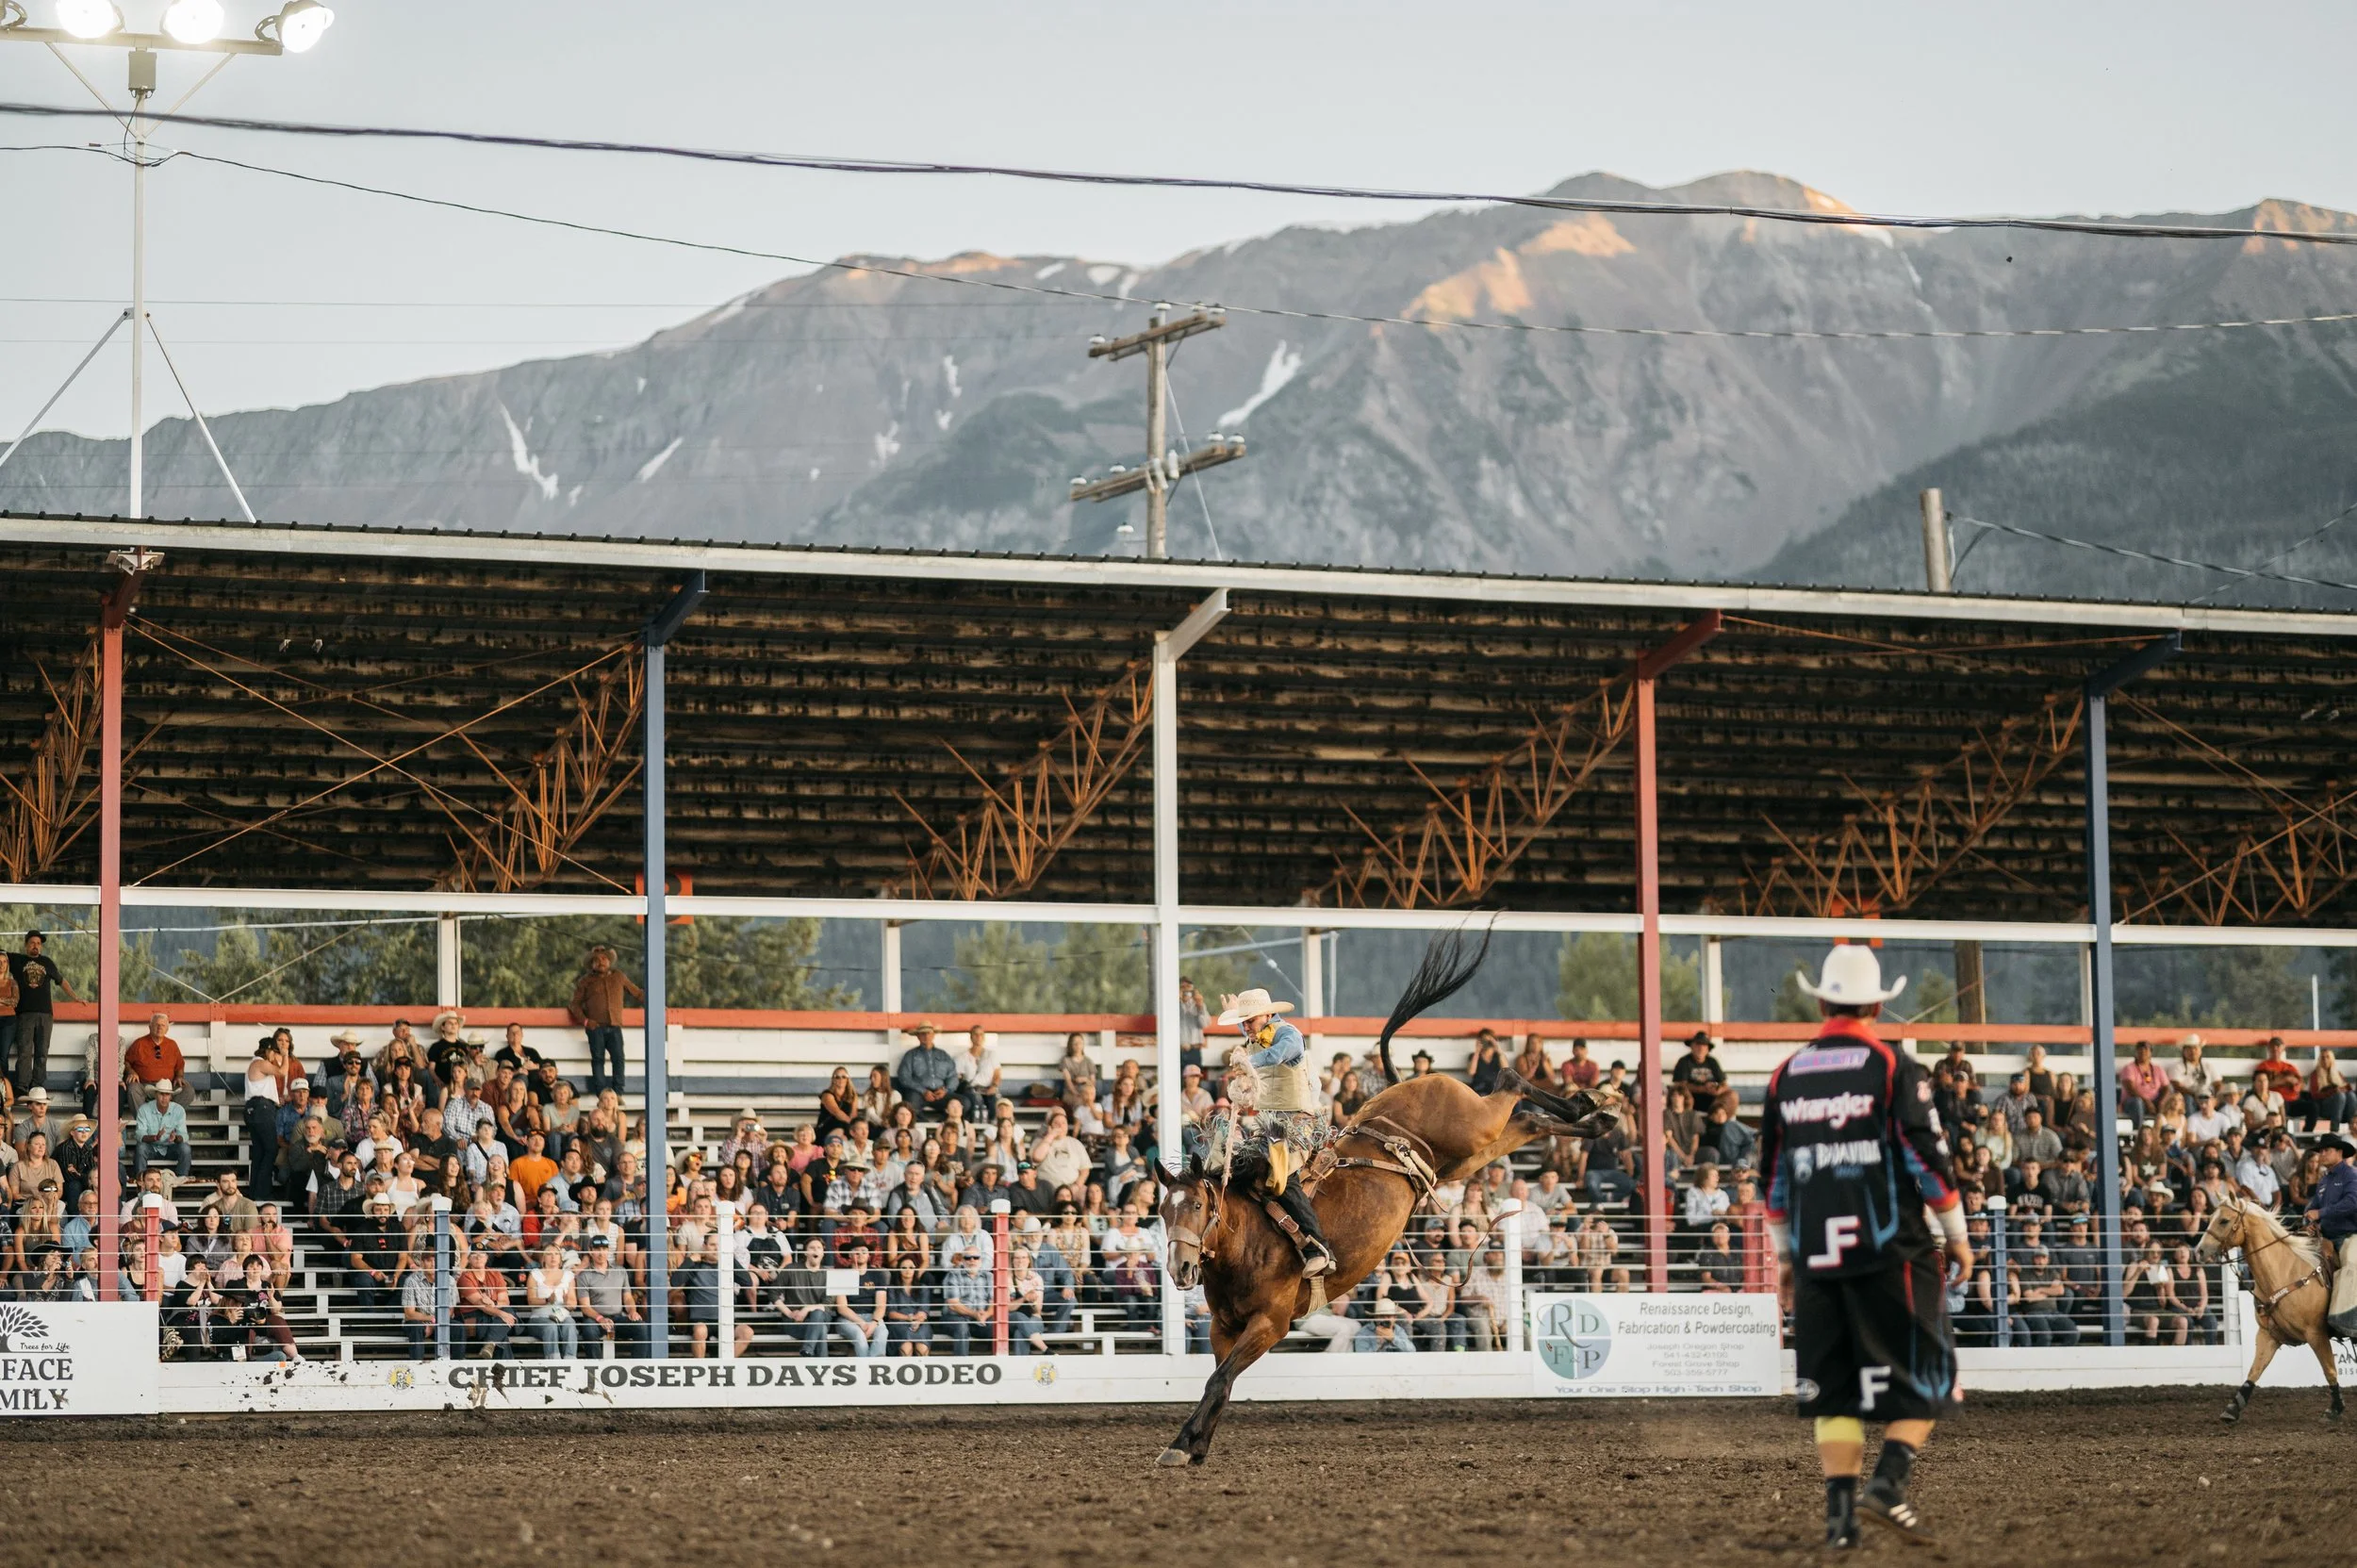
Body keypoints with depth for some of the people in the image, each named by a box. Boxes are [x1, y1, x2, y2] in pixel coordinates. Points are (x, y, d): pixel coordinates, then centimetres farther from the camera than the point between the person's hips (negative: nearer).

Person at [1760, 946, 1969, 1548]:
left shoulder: (1787, 1075, 9)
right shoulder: (1894, 1068, -4)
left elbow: (1773, 1175, 14)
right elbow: (1929, 1159, -6)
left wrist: (1784, 1255, 23)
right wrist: (1956, 1236, 5)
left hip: (1815, 1253, 4)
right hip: (1891, 1249, -4)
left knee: (1833, 1386, 9)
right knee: (1922, 1374, 5)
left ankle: (1840, 1507, 1)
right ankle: (1890, 1479, -13)